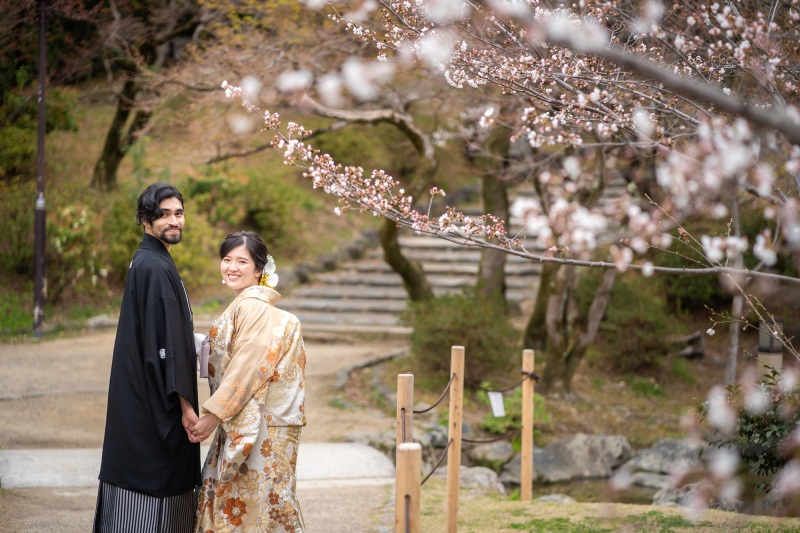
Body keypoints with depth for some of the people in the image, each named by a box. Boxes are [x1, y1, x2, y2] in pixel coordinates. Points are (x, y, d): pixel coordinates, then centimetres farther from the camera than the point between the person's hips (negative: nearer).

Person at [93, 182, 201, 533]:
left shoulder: (149, 262, 14)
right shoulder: (155, 267, -17)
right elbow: (165, 341, -21)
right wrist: (184, 404, -21)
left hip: (142, 396, 10)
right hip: (155, 400, -10)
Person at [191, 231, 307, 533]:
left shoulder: (255, 308, -16)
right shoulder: (241, 307, 14)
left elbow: (247, 370, -20)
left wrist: (214, 414, -18)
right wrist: (215, 412, 14)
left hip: (259, 427, -10)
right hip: (238, 424, 10)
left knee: (258, 503, -3)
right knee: (225, 498, 13)